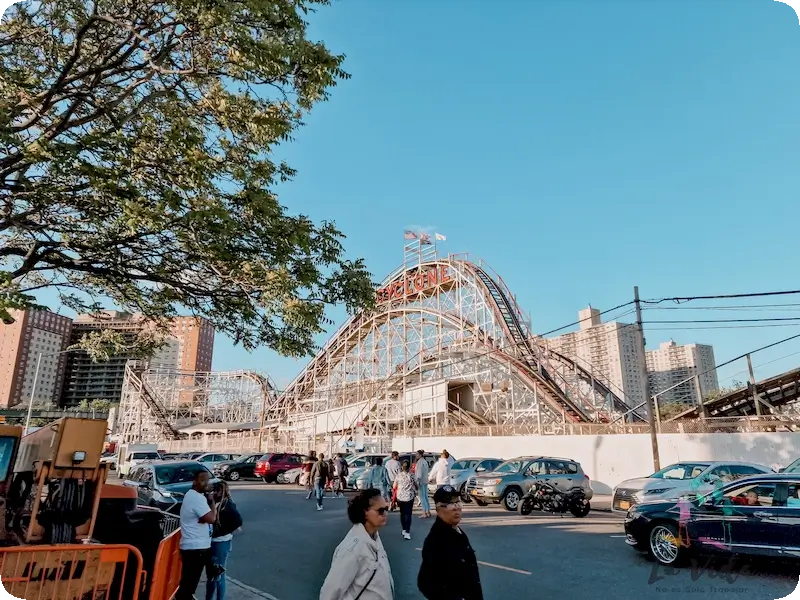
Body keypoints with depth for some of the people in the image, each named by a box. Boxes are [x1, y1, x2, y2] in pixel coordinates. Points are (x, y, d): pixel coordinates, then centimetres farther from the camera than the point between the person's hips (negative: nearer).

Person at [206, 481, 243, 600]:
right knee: (210, 574, 19)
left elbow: (238, 521, -22)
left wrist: (222, 532, -16)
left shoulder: (228, 504, -14)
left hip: (221, 543, -7)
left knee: (218, 575, 3)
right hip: (211, 541, 7)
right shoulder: (213, 503, 6)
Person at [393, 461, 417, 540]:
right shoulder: (411, 475, -9)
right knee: (408, 514, 1)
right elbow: (416, 486, 1)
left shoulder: (398, 475, -4)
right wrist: (415, 491, 21)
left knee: (402, 513, 18)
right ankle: (407, 532, -9)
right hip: (409, 497, -2)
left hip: (400, 497, 2)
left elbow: (394, 487, 2)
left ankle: (404, 530, 25)